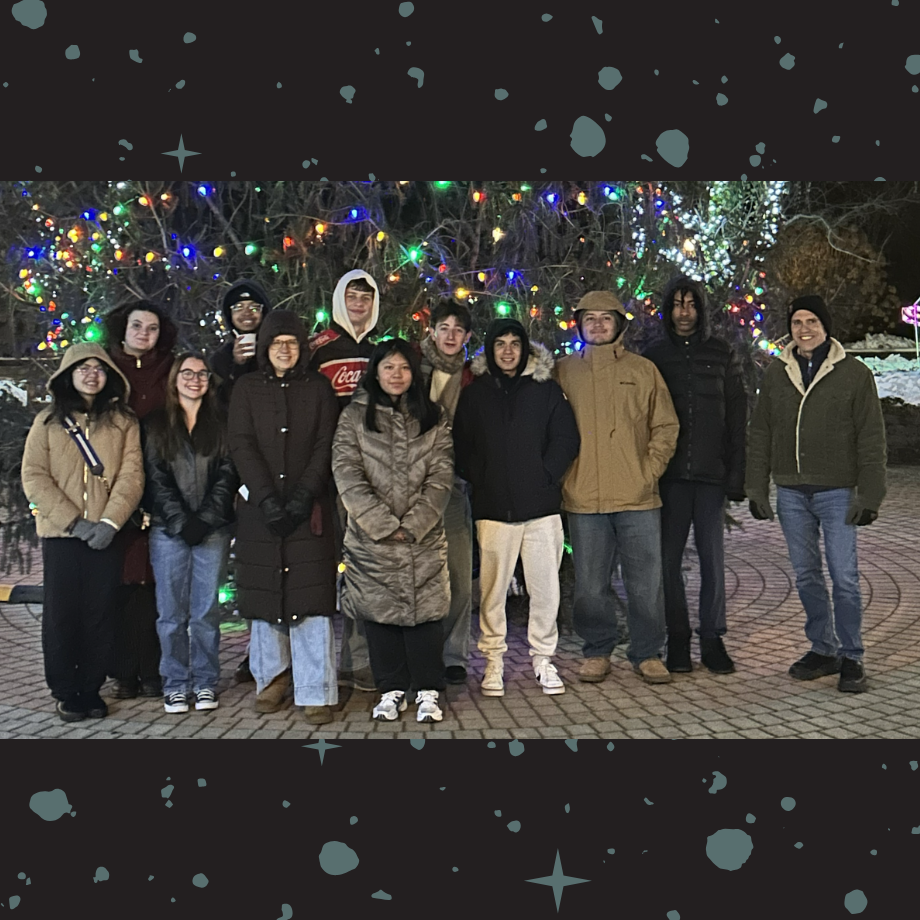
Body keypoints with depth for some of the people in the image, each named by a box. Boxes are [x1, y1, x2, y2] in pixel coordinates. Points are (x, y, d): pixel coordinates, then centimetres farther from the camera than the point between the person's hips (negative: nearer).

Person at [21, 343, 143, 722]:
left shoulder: (123, 421, 8)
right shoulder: (48, 421, 8)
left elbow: (131, 475, -1)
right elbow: (33, 477, 0)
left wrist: (110, 521, -15)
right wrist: (73, 521, -11)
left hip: (106, 534, 0)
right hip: (60, 533, 0)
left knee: (101, 615, 3)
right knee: (62, 613, 2)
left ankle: (91, 689, 15)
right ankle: (66, 692, 14)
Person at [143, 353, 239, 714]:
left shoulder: (221, 424, 11)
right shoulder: (156, 424, 10)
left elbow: (228, 474, 2)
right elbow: (156, 478, 2)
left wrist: (205, 520, -9)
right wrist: (181, 521, -9)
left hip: (213, 530, 0)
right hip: (168, 530, 0)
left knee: (206, 610, 2)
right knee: (172, 611, 1)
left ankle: (205, 682, 11)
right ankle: (175, 684, 10)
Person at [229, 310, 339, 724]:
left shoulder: (318, 387, 9)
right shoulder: (247, 388, 10)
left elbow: (325, 446, 2)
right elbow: (241, 446, 0)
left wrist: (303, 496, -11)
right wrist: (268, 499, -12)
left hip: (308, 507, -1)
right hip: (259, 507, 1)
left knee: (311, 596, -7)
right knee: (265, 594, 4)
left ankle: (316, 693, -5)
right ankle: (272, 680, 17)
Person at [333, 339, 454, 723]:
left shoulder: (432, 418, 9)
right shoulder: (354, 416, 5)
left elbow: (441, 475, 2)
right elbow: (347, 474, -4)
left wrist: (413, 524, -9)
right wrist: (384, 524, -11)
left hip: (424, 536, 1)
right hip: (371, 536, 0)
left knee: (425, 608, -2)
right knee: (380, 609, 4)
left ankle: (427, 691, 8)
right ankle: (391, 689, 15)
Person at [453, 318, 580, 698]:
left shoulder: (547, 389, 8)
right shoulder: (473, 395, 11)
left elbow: (566, 439, 5)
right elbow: (460, 447, 10)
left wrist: (545, 476, -5)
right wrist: (479, 480, -2)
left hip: (541, 506, 0)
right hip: (493, 508, 0)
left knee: (546, 588, 1)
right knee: (493, 588, 1)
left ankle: (543, 658, 14)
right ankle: (493, 662, 12)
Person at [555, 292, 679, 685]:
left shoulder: (643, 370, 7)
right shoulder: (563, 371, 8)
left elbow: (666, 426, 9)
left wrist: (650, 470, -2)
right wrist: (563, 475, 1)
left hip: (637, 496, 0)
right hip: (583, 498, 0)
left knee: (646, 582, 4)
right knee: (590, 585, 6)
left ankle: (647, 653, 19)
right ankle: (597, 652, 22)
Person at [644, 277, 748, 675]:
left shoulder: (723, 356, 8)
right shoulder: (653, 358, 9)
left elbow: (738, 420, 6)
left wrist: (736, 474, -2)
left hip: (711, 476, 0)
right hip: (669, 476, 0)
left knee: (713, 559, 2)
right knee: (669, 559, 2)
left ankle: (712, 639, 13)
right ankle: (677, 639, 12)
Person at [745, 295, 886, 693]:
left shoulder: (854, 374, -2)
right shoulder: (775, 374, 8)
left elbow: (871, 440, -2)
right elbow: (759, 435, 11)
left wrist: (869, 496, -8)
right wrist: (756, 488, 5)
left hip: (837, 492, -3)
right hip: (791, 494, 4)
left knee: (844, 577, -3)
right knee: (806, 577, 10)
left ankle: (850, 656, 10)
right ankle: (822, 649, 23)